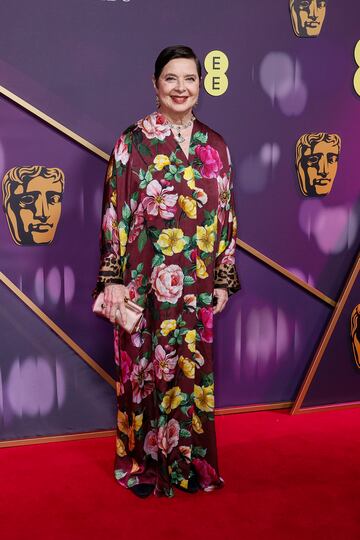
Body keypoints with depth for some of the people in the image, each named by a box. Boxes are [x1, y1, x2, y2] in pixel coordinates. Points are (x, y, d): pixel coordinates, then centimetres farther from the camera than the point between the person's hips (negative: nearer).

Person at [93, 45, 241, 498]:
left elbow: (226, 216, 9)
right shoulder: (132, 141, -3)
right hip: (144, 284, -3)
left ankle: (190, 463, 31)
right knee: (145, 370, 7)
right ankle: (144, 465, 27)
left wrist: (224, 278, 6)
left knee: (193, 370, 12)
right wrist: (112, 279, -10)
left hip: (197, 286, 3)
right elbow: (115, 213, -5)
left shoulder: (215, 145, 7)